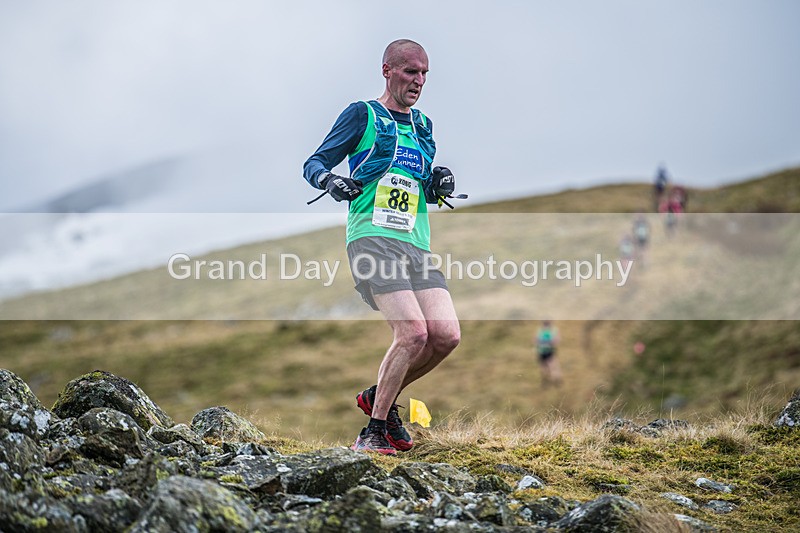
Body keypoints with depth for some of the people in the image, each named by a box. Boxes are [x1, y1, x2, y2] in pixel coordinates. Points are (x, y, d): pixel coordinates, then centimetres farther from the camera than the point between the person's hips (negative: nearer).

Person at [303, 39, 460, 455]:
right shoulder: (362, 115, 5)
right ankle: (373, 432, -6)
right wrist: (330, 181, -17)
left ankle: (379, 398, 14)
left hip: (417, 245, 7)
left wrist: (439, 183, 8)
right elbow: (313, 164, 5)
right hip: (373, 238, -7)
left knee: (447, 335, -9)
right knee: (413, 332, -20)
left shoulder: (423, 126, 23)